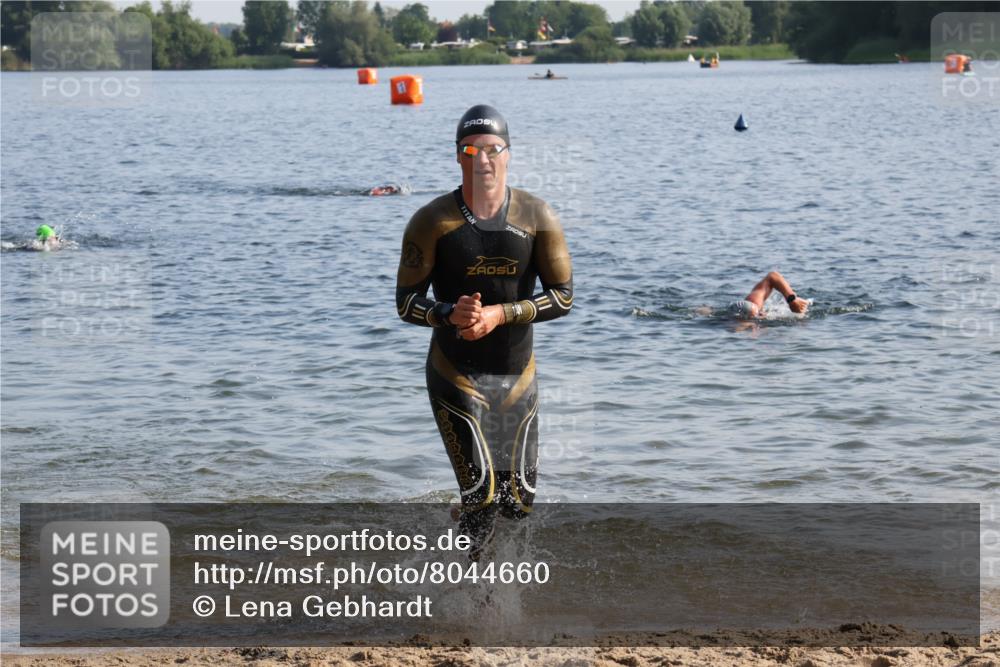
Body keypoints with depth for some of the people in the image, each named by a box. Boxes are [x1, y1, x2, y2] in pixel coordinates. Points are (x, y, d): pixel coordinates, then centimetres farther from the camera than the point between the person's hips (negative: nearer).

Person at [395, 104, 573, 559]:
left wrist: (500, 313, -18)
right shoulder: (432, 222, -8)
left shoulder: (537, 218, -4)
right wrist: (449, 313, -26)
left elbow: (563, 297, -4)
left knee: (519, 501, 12)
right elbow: (406, 303, -5)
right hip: (455, 375, -3)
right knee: (482, 495, -17)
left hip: (517, 374, 3)